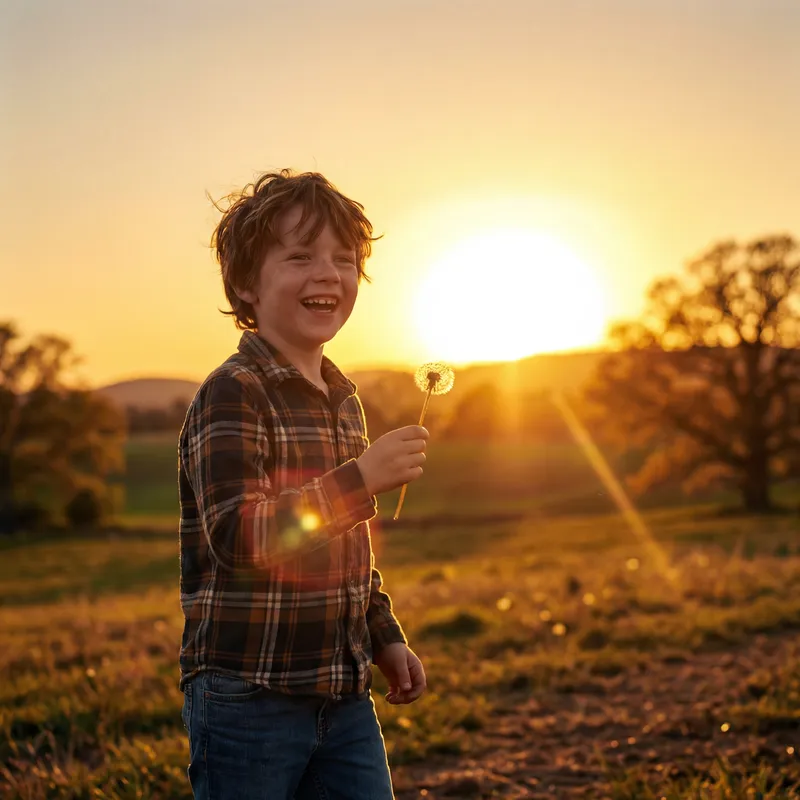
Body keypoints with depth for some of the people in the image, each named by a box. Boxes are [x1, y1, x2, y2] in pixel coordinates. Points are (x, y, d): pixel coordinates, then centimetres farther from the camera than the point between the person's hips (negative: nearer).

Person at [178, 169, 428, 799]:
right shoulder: (233, 394, -14)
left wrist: (385, 638, 20)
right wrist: (361, 480, -30)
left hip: (345, 697, 7)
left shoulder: (345, 400, 12)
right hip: (248, 699, -7)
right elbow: (234, 534, -26)